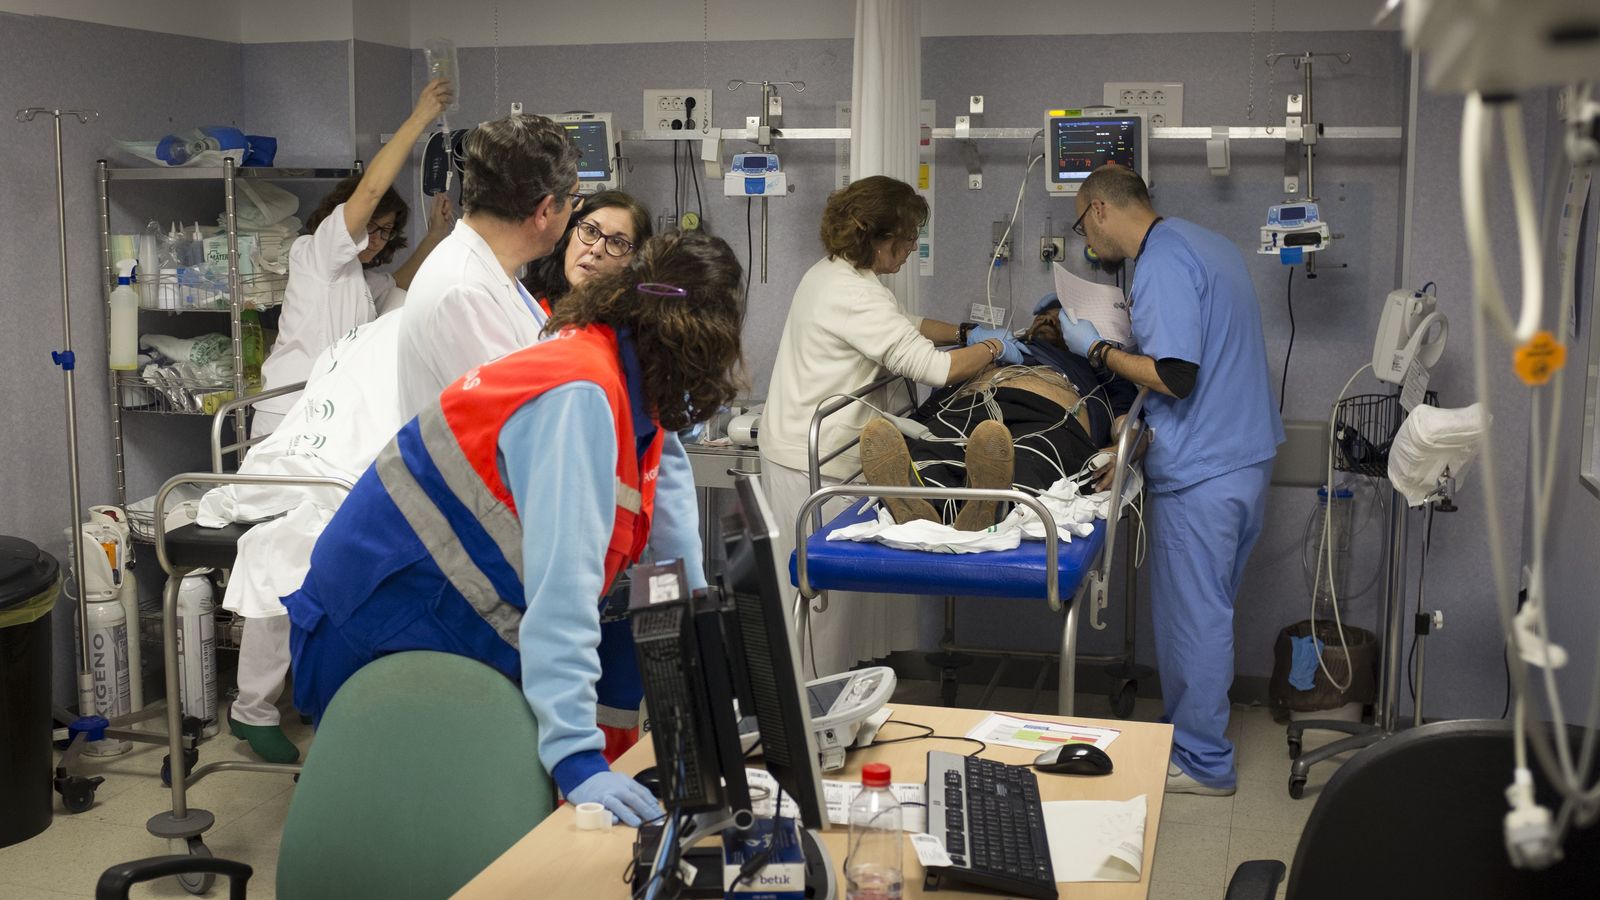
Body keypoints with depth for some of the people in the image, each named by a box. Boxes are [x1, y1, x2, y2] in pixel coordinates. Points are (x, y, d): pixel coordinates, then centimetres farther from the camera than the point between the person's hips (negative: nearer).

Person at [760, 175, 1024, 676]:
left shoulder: (830, 273, 11)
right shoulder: (854, 296, -22)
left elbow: (905, 324, 25)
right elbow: (934, 367, -24)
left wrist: (966, 332, 15)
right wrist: (993, 347, -7)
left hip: (795, 448, 10)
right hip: (815, 465, -10)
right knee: (824, 598, -1)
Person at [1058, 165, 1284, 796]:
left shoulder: (1163, 263, -17)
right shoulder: (1203, 243, 15)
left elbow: (1176, 375, -24)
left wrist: (1097, 349, -11)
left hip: (1201, 471, -10)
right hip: (1247, 454, 10)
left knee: (1195, 615, 1)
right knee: (1208, 609, 18)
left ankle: (1200, 763, 11)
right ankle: (1196, 734, 30)